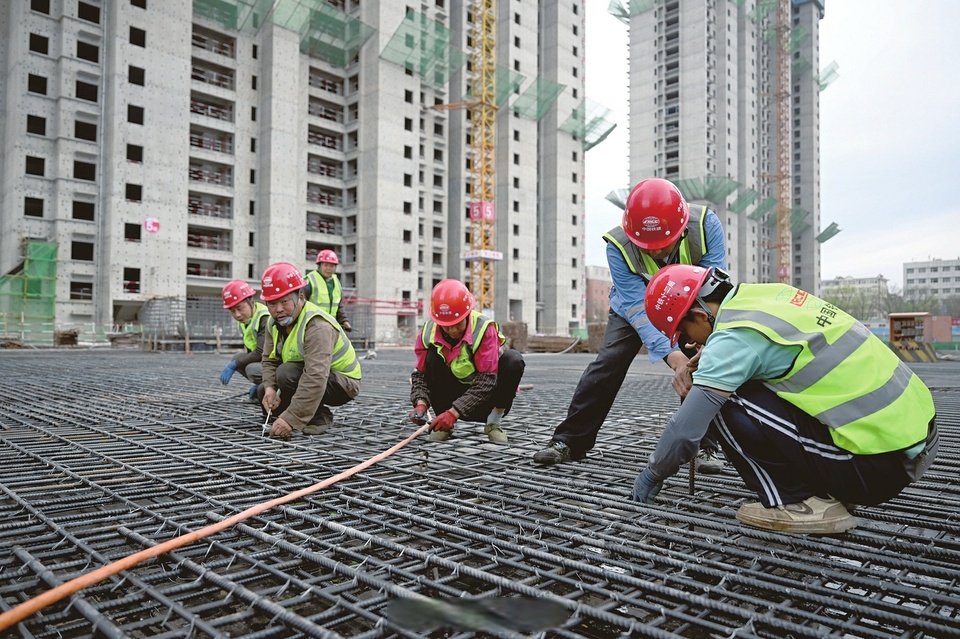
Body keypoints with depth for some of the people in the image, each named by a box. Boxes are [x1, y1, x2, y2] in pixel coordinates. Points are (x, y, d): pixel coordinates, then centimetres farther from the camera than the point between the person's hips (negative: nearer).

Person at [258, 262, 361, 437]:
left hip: (342, 383, -9)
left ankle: (320, 418, -10)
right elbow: (269, 360, 0)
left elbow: (315, 379, -40)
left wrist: (291, 419, -44)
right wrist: (270, 387, -22)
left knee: (287, 374, -30)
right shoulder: (275, 321, -3)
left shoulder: (317, 327, -32)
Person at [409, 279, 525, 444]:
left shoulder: (485, 329, -25)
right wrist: (420, 403, -30)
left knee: (513, 359, -28)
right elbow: (420, 374, -9)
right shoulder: (429, 332, -14)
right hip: (453, 395, 2)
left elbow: (486, 380, -29)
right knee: (432, 355, -23)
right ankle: (444, 423, -10)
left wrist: (454, 412, -36)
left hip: (486, 401, -2)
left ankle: (494, 422, -10)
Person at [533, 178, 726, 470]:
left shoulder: (705, 225, -33)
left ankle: (704, 446, 0)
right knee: (607, 364, -11)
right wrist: (672, 355, -46)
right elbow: (638, 308, -35)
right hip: (635, 301, -1)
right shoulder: (619, 245, -34)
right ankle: (569, 441, -2)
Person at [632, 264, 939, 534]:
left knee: (723, 404, -10)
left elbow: (685, 431, -16)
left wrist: (652, 475, 1)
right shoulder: (769, 294, 5)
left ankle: (798, 504, 0)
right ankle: (823, 490, 17)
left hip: (879, 463, -9)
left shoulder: (733, 338, -18)